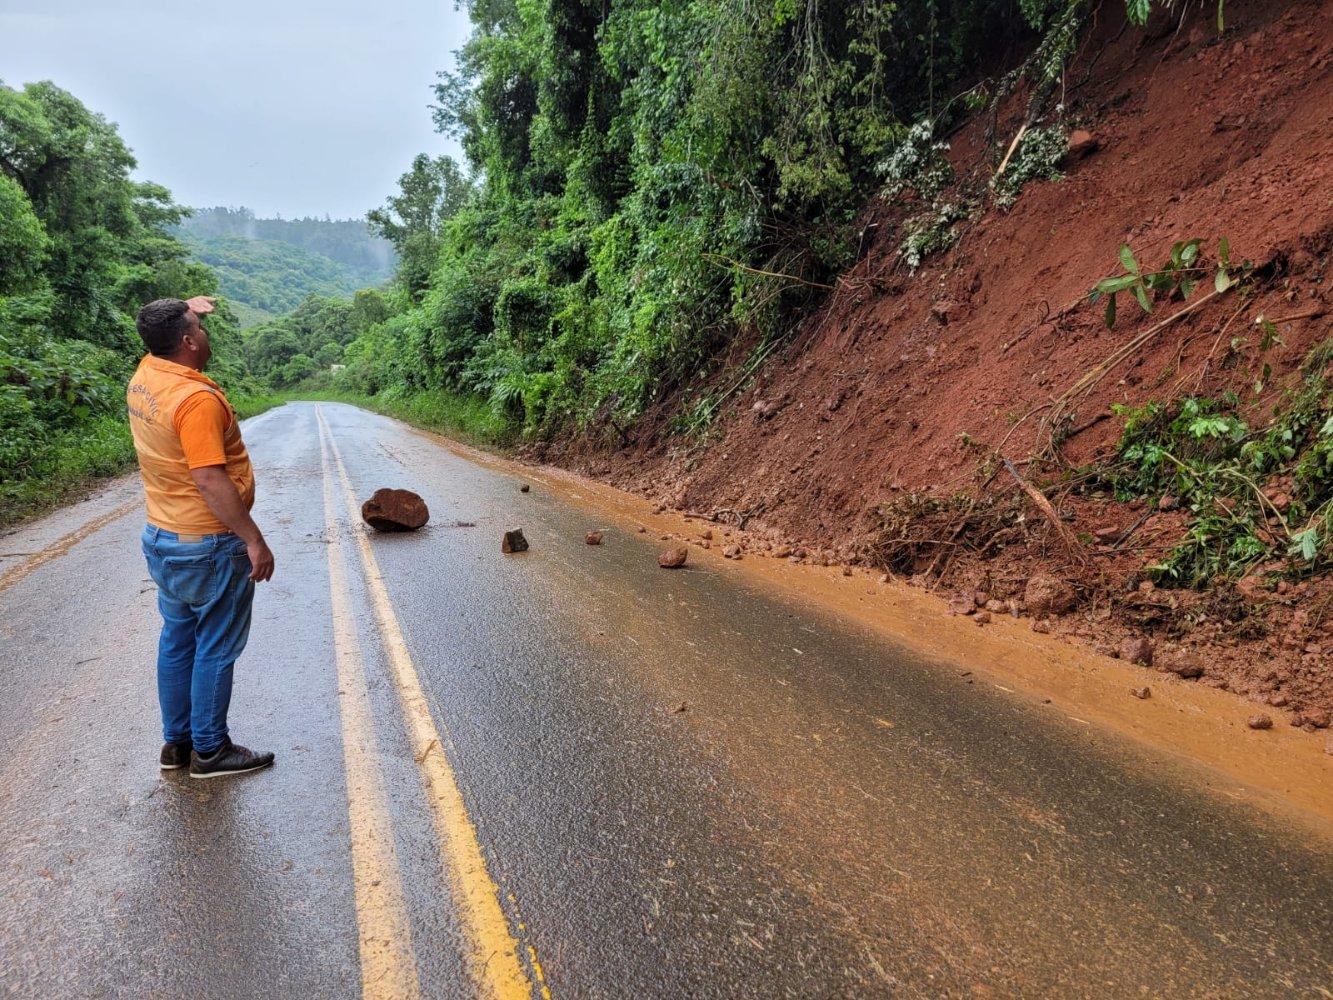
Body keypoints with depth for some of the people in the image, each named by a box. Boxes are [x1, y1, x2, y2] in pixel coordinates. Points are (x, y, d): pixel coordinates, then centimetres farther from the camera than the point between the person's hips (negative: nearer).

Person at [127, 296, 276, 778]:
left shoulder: (144, 376, 3)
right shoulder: (197, 398, -24)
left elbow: (163, 340, 28)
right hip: (208, 547, -9)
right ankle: (209, 751, 16)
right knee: (216, 649, 4)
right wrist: (254, 539, -23)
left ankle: (177, 740, 30)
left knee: (177, 640, 18)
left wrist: (182, 310, 17)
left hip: (162, 539, 9)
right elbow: (210, 480, -27)